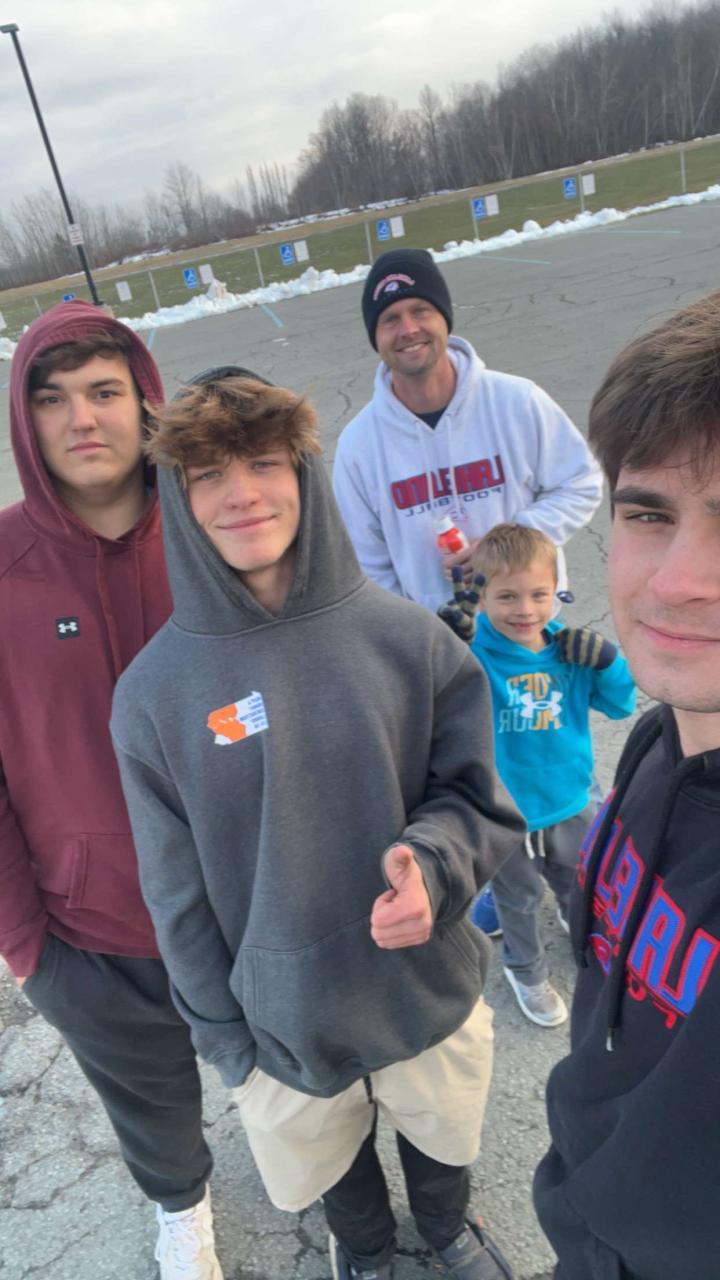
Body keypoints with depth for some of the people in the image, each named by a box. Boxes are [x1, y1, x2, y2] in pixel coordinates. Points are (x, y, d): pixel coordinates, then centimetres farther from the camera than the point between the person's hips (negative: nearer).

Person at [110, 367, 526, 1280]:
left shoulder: (406, 639, -16)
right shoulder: (154, 690, -17)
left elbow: (477, 799, -8)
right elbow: (178, 894, -8)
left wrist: (431, 864, -28)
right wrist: (226, 1041, -1)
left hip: (431, 994, 1)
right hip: (284, 1026, 0)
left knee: (441, 1143, 29)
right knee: (335, 1172, 28)